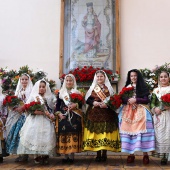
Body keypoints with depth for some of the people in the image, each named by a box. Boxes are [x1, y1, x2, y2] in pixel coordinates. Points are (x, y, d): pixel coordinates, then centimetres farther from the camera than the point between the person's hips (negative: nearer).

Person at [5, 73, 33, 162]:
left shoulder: (30, 90, 0)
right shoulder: (18, 90, 19)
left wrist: (22, 107, -19)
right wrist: (15, 107, -4)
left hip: (25, 114, -6)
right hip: (17, 114, 6)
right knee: (16, 132, 3)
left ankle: (25, 154, -2)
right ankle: (20, 153, 10)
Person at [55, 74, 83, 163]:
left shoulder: (77, 92, 9)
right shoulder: (60, 92, 11)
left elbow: (81, 104, 6)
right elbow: (57, 105, 7)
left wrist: (75, 105, -13)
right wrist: (59, 113, -7)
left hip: (74, 117, 0)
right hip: (63, 117, 1)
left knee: (73, 135, -5)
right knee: (63, 136, -3)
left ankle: (71, 155, 2)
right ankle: (65, 156, 6)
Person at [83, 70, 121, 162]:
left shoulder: (109, 88, 8)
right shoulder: (92, 88, 11)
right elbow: (87, 99, 5)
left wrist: (107, 104, -16)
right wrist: (93, 102, -13)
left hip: (107, 114, -1)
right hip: (94, 114, 1)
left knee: (105, 133, -4)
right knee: (96, 133, -1)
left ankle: (104, 154, 8)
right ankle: (98, 154, 9)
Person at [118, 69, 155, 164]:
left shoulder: (143, 87, 5)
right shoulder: (127, 87, 14)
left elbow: (146, 100, -2)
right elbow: (122, 99, 9)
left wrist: (136, 100, -13)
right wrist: (127, 100, -12)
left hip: (140, 111, -3)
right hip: (128, 112, 3)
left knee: (142, 130, -10)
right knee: (129, 130, -2)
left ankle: (145, 154, -2)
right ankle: (131, 154, 5)